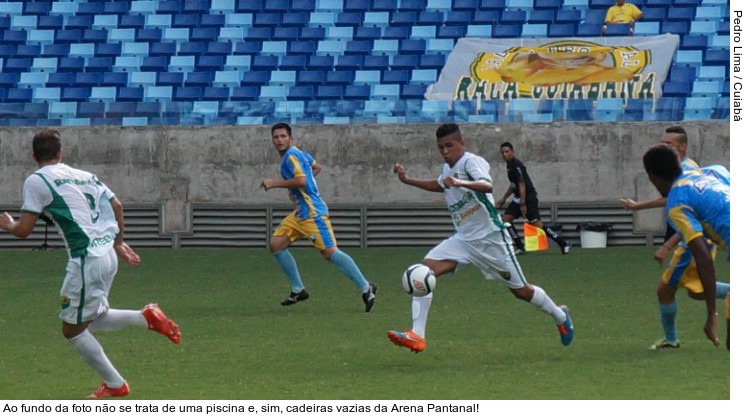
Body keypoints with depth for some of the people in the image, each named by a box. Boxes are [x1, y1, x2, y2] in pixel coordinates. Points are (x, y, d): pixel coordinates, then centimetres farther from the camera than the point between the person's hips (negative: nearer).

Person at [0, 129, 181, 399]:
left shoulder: (36, 181, -5)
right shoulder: (84, 176, 16)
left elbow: (23, 230, -7)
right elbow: (116, 206, 21)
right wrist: (118, 242, 35)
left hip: (86, 260, -8)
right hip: (108, 254, 8)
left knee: (72, 329, 7)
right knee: (89, 320, 23)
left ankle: (115, 384, 11)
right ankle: (147, 317, 8)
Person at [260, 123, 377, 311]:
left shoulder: (292, 156, -14)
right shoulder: (299, 154, 15)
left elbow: (301, 180, -27)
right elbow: (316, 167, 31)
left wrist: (274, 183, -20)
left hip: (312, 213, -11)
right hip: (300, 214, 11)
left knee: (329, 252, -15)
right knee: (275, 244, 5)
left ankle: (366, 288, -10)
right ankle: (298, 290, 9)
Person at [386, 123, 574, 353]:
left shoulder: (472, 162, -16)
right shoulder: (447, 168, 8)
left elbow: (487, 186, -38)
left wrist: (460, 183, -55)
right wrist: (408, 181, 26)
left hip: (490, 238, -7)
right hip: (463, 239, 7)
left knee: (520, 290, 7)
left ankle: (560, 317, 37)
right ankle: (417, 336, -24)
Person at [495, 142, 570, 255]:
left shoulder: (516, 166, -16)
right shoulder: (509, 165, 13)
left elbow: (522, 185, -21)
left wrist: (523, 204, -24)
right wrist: (503, 199, 25)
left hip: (528, 198, -10)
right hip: (518, 198, 10)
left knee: (536, 223, -15)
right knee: (505, 219, 0)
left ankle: (563, 244, -10)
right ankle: (520, 247, 4)